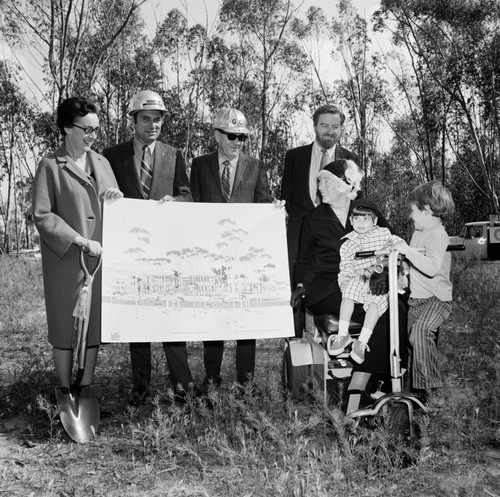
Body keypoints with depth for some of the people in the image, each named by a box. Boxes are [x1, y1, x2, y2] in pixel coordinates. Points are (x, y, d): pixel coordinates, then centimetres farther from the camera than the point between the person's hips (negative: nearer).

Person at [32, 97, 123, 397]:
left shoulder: (101, 162, 11)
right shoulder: (51, 166, -4)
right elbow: (42, 216, -11)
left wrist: (118, 197, -6)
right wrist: (82, 242, -17)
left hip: (100, 257, 5)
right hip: (66, 259, -4)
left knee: (94, 326, 8)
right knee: (66, 327, 5)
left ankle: (87, 390, 21)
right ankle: (65, 392, 19)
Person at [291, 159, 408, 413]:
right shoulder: (314, 218, 13)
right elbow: (304, 259, 18)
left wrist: (381, 275, -8)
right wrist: (301, 285, 2)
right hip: (324, 288, -2)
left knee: (395, 309, -29)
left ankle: (355, 392, -28)